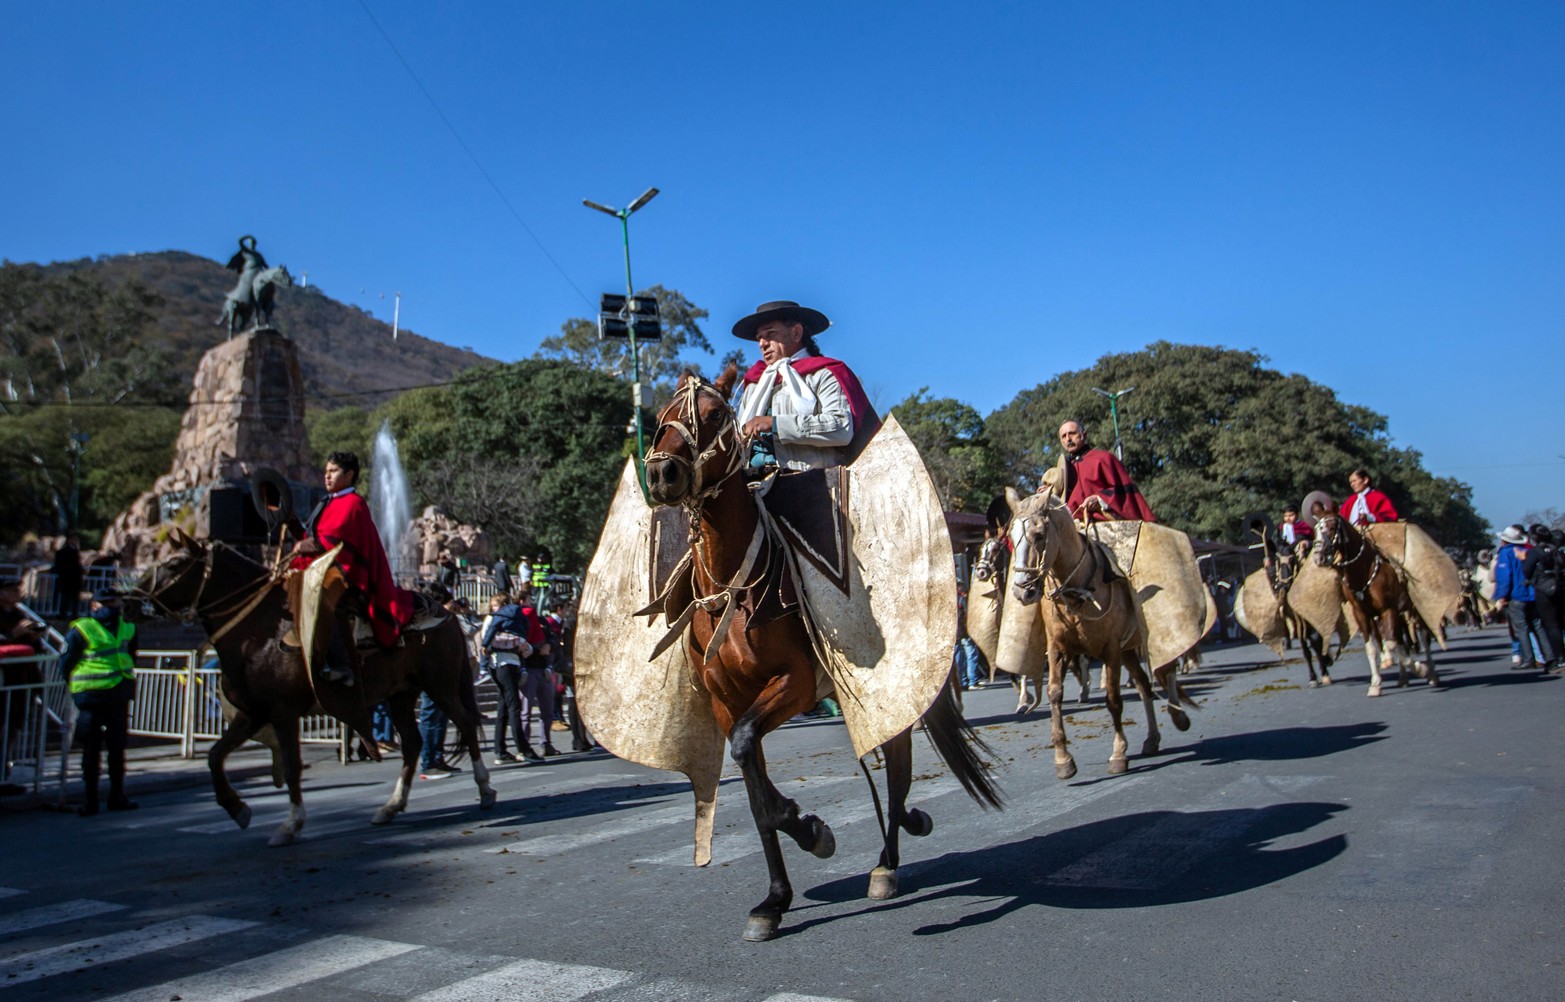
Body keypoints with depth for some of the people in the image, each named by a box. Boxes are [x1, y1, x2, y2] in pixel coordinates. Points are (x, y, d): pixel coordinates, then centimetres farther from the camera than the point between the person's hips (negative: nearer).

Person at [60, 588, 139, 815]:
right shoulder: (82, 630, -7)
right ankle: (89, 801, 8)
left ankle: (117, 796, 20)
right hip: (92, 699, -5)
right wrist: (79, 686, -3)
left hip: (119, 697, 5)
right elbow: (66, 663, -4)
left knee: (118, 748, 11)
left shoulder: (127, 628, 10)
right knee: (91, 750, 1)